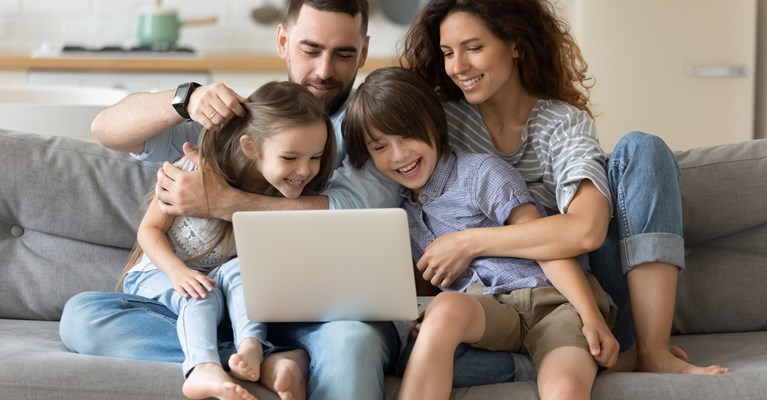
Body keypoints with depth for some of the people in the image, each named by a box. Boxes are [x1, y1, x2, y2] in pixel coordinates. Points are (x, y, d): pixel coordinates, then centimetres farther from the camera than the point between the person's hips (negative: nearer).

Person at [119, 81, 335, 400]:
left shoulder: (286, 198, -11)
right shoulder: (197, 173, -22)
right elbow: (149, 229, -13)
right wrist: (177, 269, -30)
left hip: (228, 278, 3)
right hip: (156, 274, -3)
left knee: (238, 270, -29)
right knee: (204, 294, -33)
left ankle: (252, 348, -47)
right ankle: (204, 369, -56)